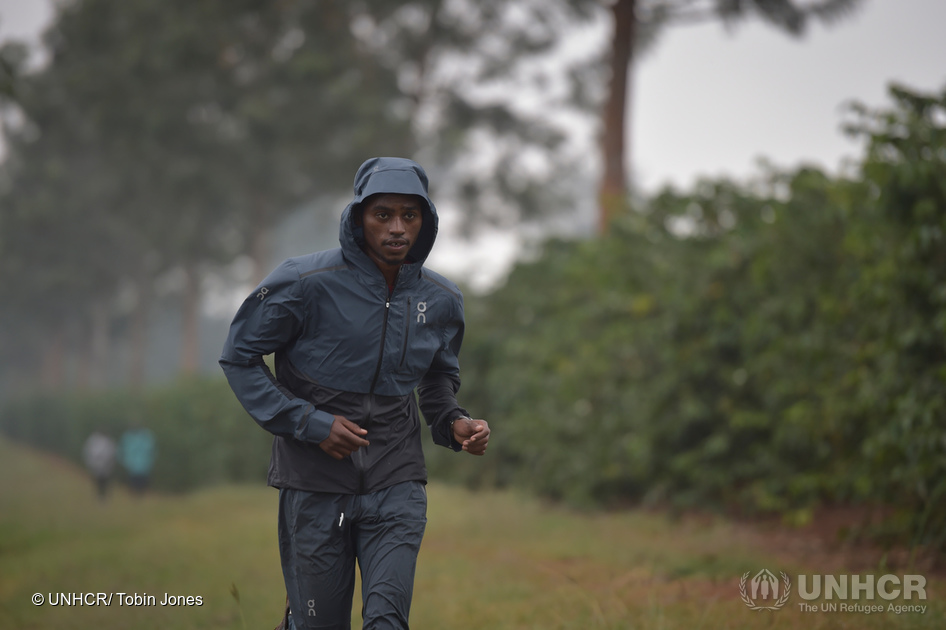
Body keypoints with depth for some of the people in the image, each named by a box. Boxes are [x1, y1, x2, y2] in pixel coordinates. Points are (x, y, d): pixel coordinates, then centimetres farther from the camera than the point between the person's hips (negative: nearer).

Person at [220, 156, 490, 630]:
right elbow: (239, 356, -4)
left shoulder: (441, 300, 1)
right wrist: (309, 423, -13)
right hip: (316, 484, -2)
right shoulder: (306, 283, -13)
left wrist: (454, 423, -2)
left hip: (396, 484, 2)